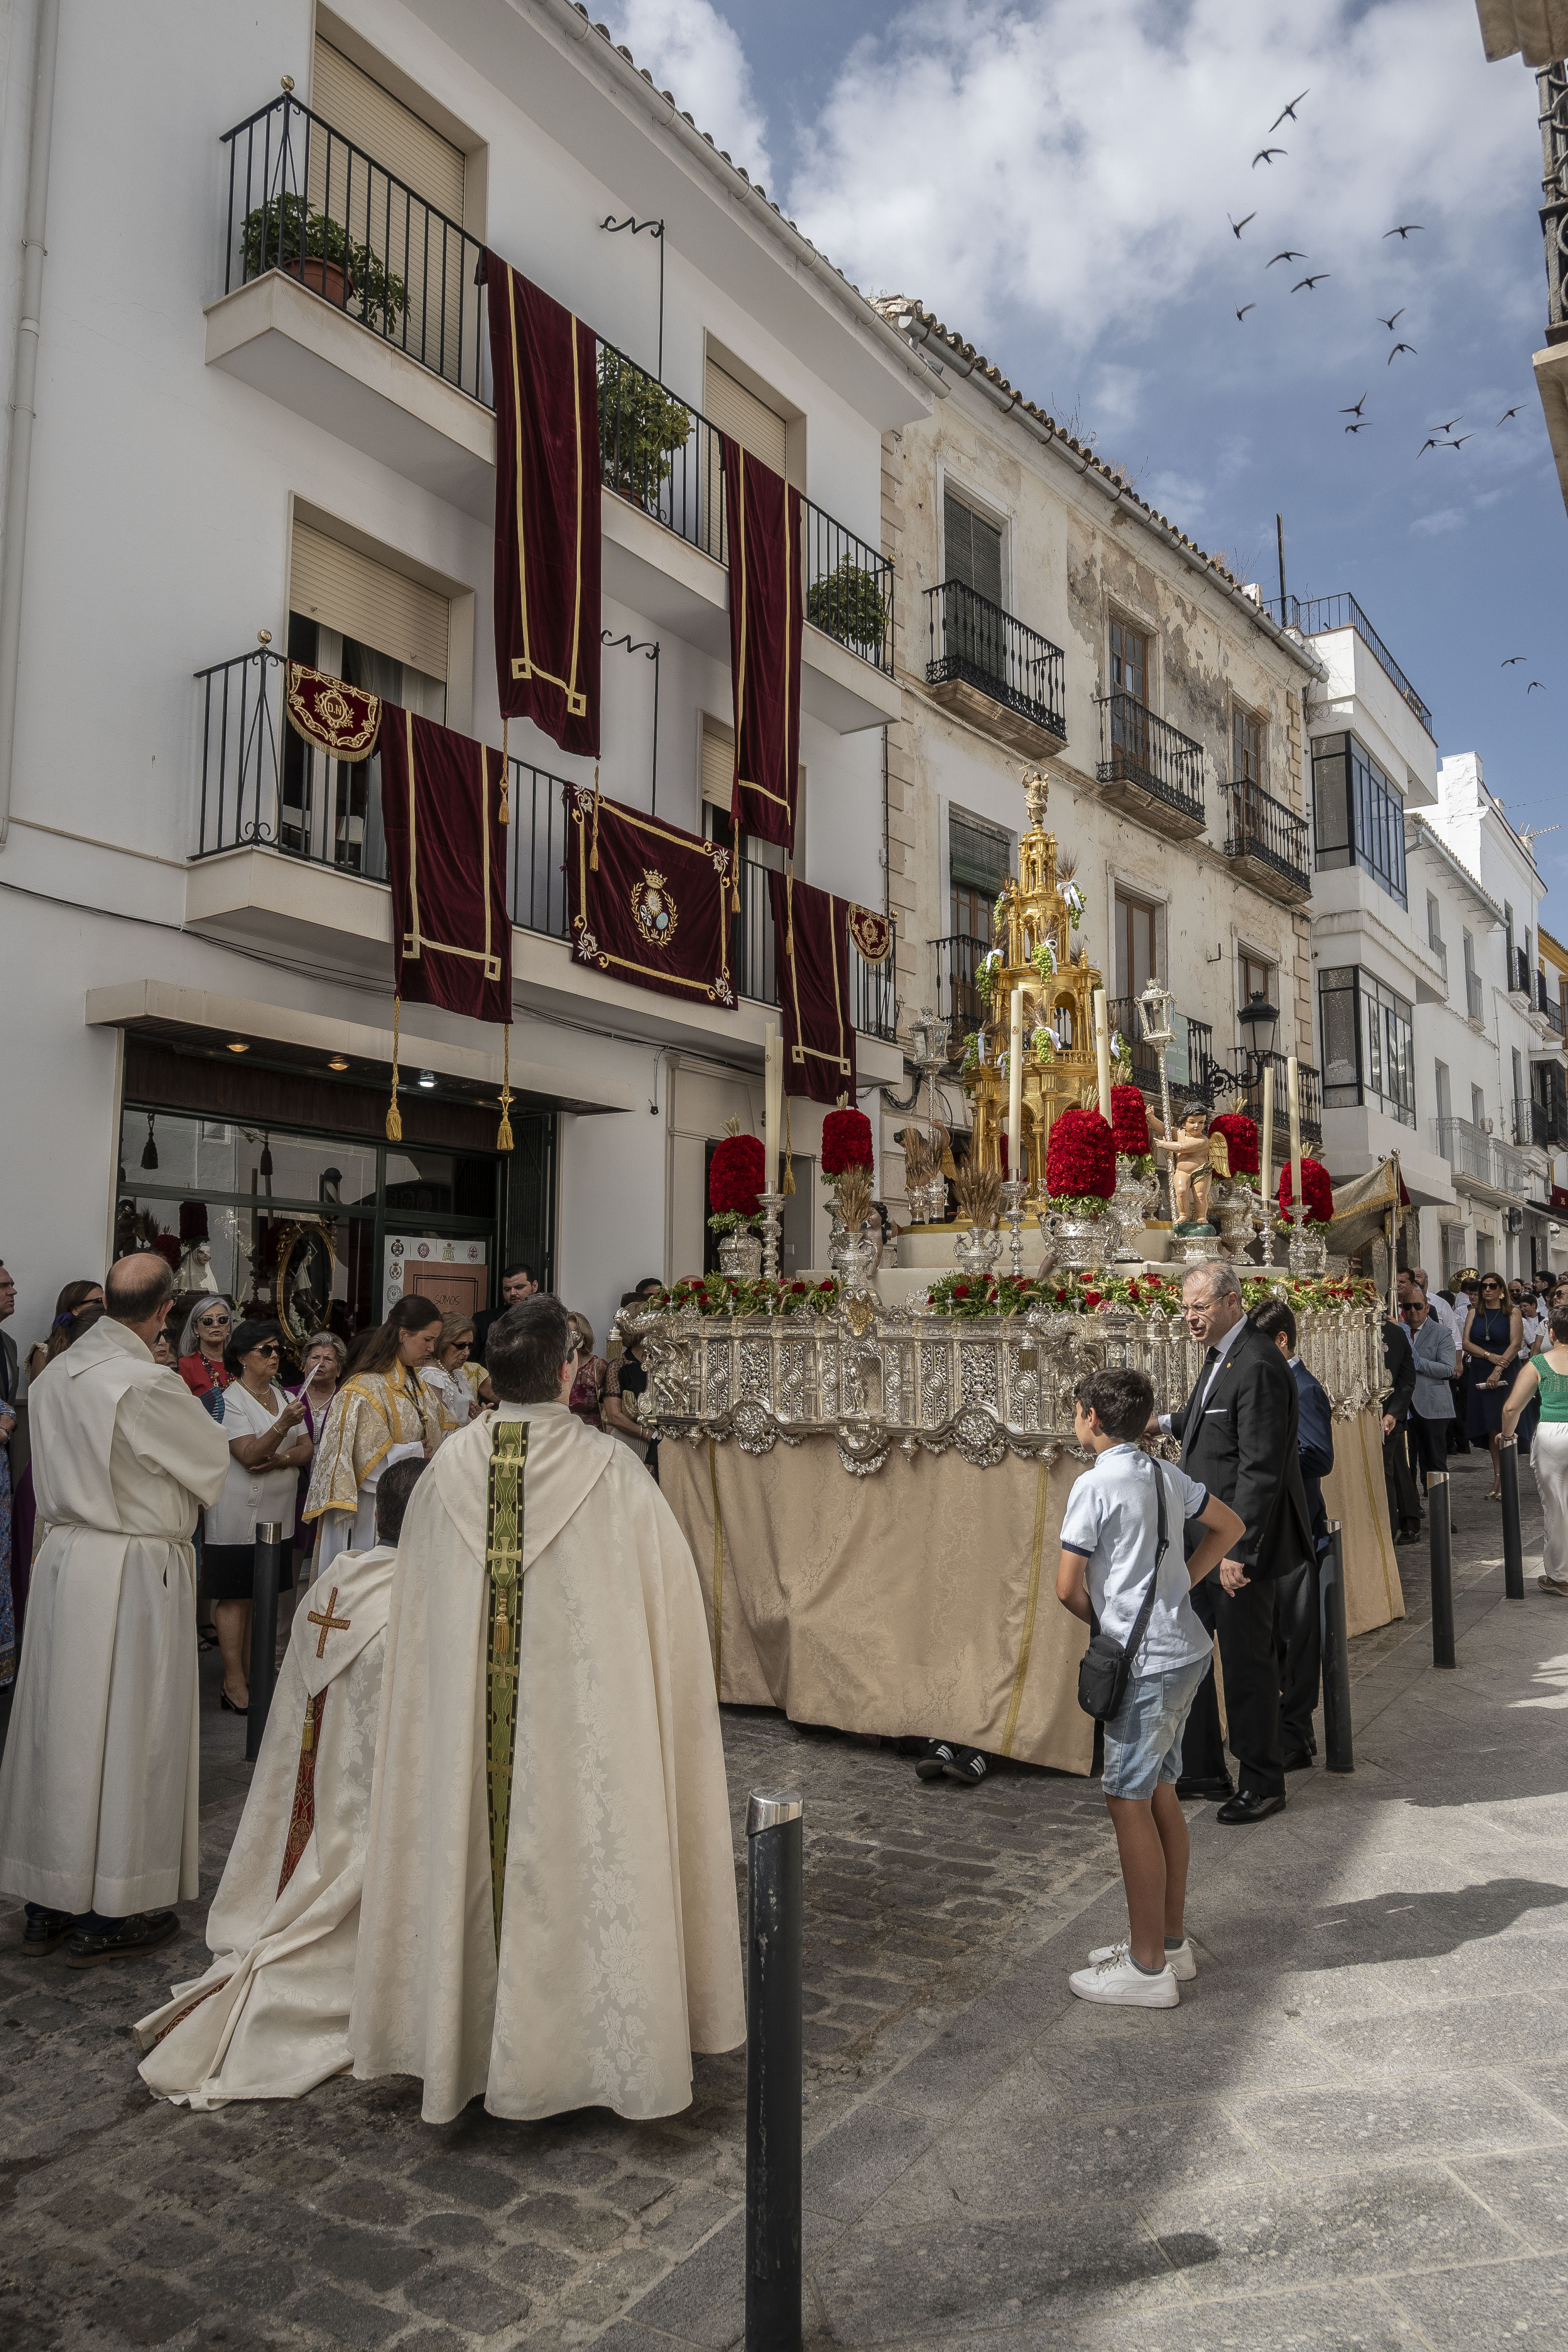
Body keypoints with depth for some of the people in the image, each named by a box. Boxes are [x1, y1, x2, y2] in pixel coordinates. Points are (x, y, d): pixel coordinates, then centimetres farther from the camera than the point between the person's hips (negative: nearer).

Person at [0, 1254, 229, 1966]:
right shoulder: (147, 1385, -20)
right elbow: (212, 1459, -5)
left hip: (62, 1559, 7)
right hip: (133, 1571, -7)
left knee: (60, 1724, 15)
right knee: (126, 1734, 4)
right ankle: (110, 1914, 15)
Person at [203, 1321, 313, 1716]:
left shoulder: (285, 1398, 13)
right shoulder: (230, 1400, -9)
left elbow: (306, 1450, 8)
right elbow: (250, 1455, -19)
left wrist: (281, 1459, -12)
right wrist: (283, 1425, -33)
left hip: (278, 1513, 7)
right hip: (239, 1513, -7)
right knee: (234, 1597, -1)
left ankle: (253, 1673, 18)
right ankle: (234, 1683, 4)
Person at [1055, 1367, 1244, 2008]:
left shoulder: (1095, 1484, -15)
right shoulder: (1165, 1474, 8)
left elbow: (1069, 1588, -14)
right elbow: (1230, 1527, 21)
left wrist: (1104, 1622, 6)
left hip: (1145, 1663, -9)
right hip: (1186, 1649, 9)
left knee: (1130, 1804, 1)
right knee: (1159, 1794, 18)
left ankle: (1147, 1968, 9)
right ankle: (1170, 1940, 29)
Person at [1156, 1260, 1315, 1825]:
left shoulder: (1258, 1366, -22)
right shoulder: (1220, 1355, 9)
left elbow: (1260, 1470, -24)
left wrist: (1238, 1550, -24)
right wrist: (1167, 1423, 33)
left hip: (1240, 1541, -10)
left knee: (1247, 1661, 4)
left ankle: (1263, 1783, 22)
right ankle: (1201, 1769, 30)